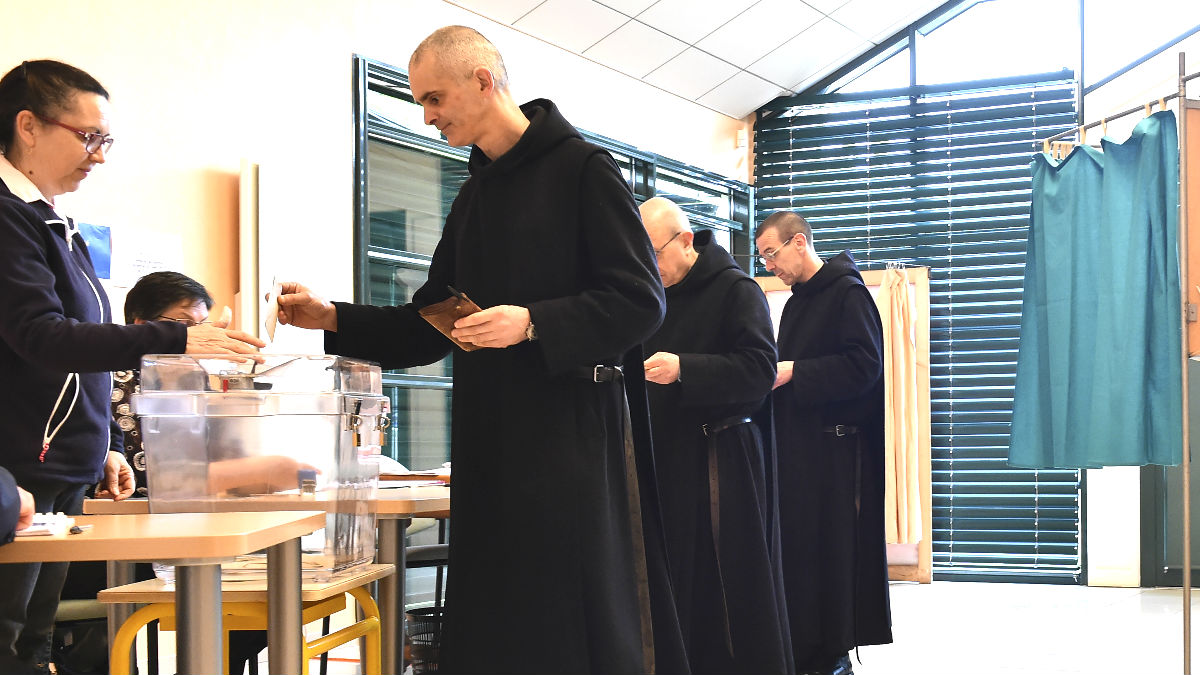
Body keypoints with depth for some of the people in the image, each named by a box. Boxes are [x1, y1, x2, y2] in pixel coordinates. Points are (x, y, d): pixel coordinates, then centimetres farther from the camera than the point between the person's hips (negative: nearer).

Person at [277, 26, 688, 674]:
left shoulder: (582, 168, -4)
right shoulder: (475, 195, 19)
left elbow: (641, 300, -11)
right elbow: (427, 326, 21)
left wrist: (532, 323, -20)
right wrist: (333, 319, 8)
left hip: (572, 434, -7)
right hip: (489, 439, 7)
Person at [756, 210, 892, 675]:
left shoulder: (847, 293, -8)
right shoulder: (797, 301, 19)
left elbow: (864, 365, -16)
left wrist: (793, 372, -17)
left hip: (832, 446, -8)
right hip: (797, 441, 8)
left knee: (828, 548, -6)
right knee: (795, 545, 5)